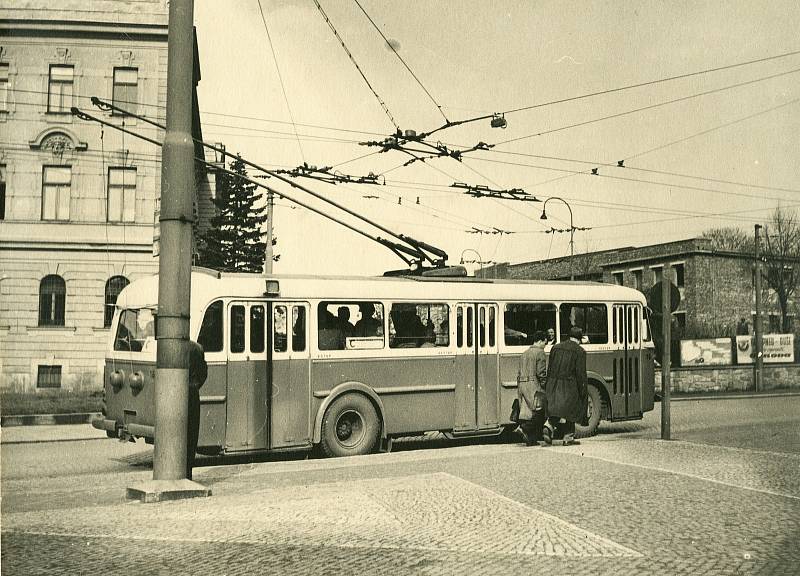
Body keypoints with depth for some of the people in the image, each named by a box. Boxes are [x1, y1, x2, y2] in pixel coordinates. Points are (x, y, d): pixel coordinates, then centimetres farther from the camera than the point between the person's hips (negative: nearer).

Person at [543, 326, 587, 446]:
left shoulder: (556, 347, 9)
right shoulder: (580, 351, -7)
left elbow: (549, 368, 11)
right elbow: (581, 373, -10)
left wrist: (549, 385, 16)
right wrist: (583, 391, -4)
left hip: (553, 384, 4)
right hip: (569, 385, -4)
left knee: (555, 409, 10)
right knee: (569, 410, 7)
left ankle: (549, 427, -14)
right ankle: (568, 437, 12)